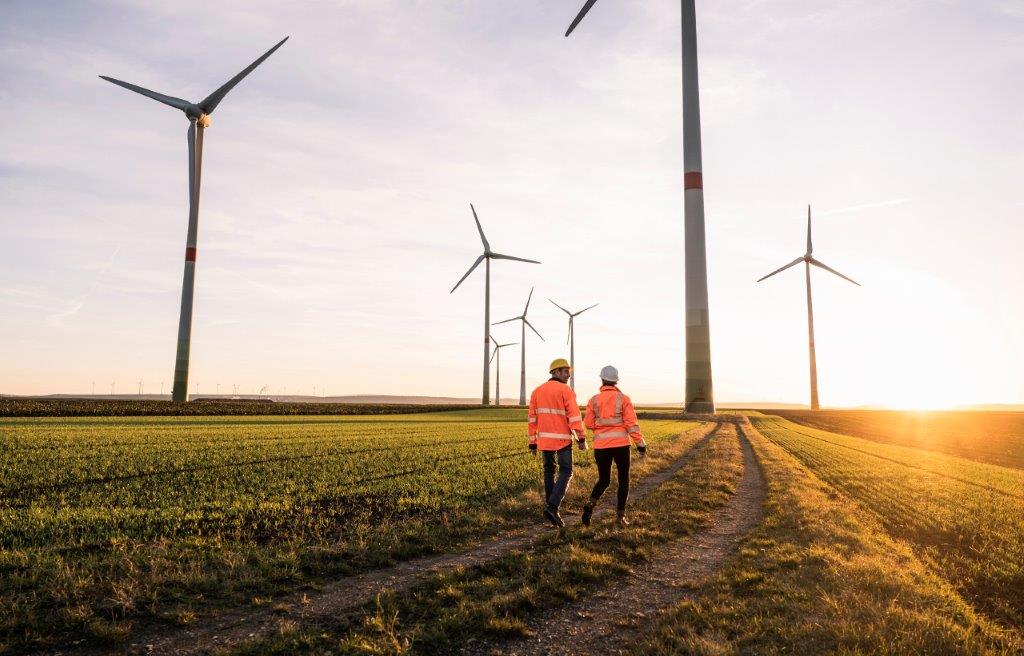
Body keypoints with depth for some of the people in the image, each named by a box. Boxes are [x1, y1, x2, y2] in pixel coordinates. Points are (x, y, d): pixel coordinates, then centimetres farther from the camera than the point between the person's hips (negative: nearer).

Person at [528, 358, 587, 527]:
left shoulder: (537, 391, 8)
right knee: (566, 472, 2)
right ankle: (553, 507, -14)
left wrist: (533, 443, 12)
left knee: (549, 470, 20)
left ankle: (550, 505, 25)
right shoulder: (566, 390, -9)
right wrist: (582, 438, -13)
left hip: (544, 439, 5)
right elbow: (574, 416, -17)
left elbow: (532, 419, 8)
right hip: (562, 439, -5)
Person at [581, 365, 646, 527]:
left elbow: (588, 423, 0)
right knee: (623, 480, 14)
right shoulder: (623, 399, -2)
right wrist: (641, 444, -5)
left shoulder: (594, 400, 2)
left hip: (601, 445, 2)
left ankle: (591, 504, -9)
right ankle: (620, 515, 10)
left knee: (603, 480, 16)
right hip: (621, 444, -2)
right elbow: (631, 423, -7)